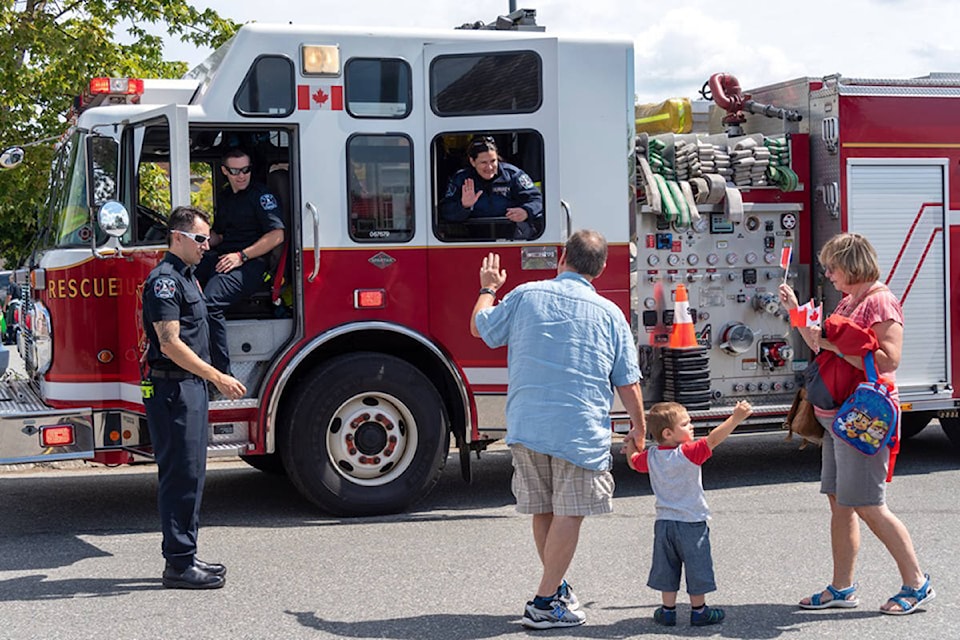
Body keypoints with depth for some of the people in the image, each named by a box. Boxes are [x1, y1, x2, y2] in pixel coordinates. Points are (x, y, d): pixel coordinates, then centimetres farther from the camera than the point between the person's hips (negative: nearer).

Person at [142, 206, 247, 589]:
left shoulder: (187, 277, 18)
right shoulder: (164, 280, -14)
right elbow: (170, 344, -21)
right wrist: (217, 377, -23)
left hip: (192, 386, 10)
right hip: (173, 389, -10)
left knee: (192, 473, 13)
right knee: (180, 474, -8)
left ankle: (185, 556, 19)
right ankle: (178, 565, -4)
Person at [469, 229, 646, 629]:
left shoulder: (526, 295, 2)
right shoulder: (609, 314, 1)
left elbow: (480, 327, 17)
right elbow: (628, 384, 3)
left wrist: (488, 288, 34)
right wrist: (639, 428, 16)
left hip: (526, 427, 3)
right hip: (581, 430, -3)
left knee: (543, 511, 15)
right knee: (569, 514, 3)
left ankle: (558, 588, 31)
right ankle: (545, 603, 1)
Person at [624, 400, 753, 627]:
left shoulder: (650, 457, 0)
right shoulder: (689, 453, -19)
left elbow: (633, 462, 18)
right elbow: (713, 439, -28)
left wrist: (631, 445, 37)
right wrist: (736, 418, -30)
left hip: (664, 523, 5)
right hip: (691, 523, -5)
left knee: (666, 569, 14)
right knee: (697, 567, 8)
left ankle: (668, 610, 18)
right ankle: (699, 611, 16)